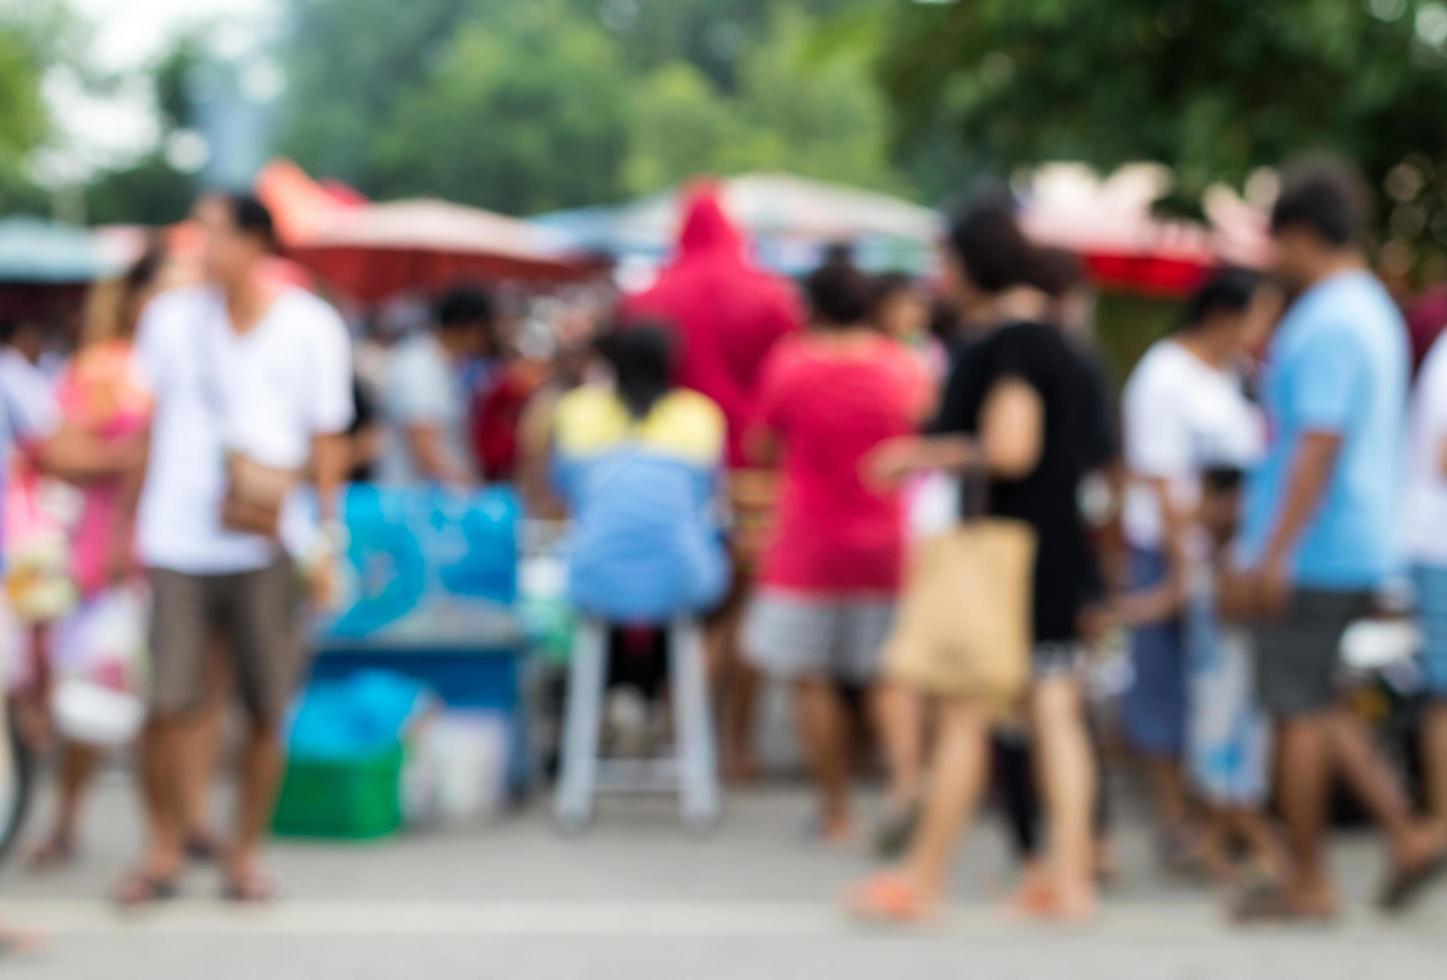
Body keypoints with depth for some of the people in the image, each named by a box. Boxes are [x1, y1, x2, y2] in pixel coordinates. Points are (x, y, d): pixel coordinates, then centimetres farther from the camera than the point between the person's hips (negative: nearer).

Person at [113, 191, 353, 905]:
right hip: (175, 544, 1)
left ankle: (245, 853, 15)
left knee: (265, 712, 0)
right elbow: (145, 426, 14)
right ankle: (163, 851, 9)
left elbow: (328, 442, 8)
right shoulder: (170, 318, 8)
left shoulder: (311, 328, 4)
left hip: (266, 549, -1)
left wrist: (327, 538, 1)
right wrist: (125, 526, 12)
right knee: (165, 706, -7)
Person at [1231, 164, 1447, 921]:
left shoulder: (1327, 323, -17)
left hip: (1313, 551, -10)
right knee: (1316, 705, 16)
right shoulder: (1374, 311, 16)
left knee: (1298, 710, -1)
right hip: (1357, 548, 10)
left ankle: (1306, 882, 6)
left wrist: (1275, 553, -24)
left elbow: (1320, 445, -24)